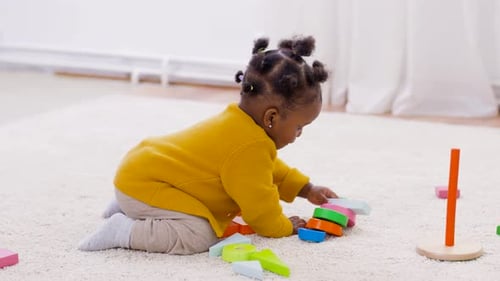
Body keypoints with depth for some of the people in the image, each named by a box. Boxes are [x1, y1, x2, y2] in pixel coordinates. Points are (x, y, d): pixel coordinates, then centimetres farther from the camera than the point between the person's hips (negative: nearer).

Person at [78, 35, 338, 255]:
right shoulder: (250, 147, -25)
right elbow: (259, 204, -18)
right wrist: (283, 227, 0)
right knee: (199, 236, -25)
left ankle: (128, 206, 26)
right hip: (142, 183, -11)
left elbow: (269, 169, 25)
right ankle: (125, 230, -18)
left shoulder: (240, 123, 7)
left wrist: (307, 190, 24)